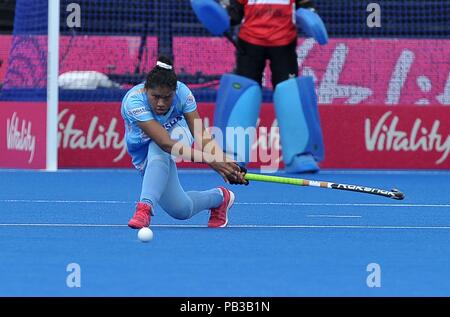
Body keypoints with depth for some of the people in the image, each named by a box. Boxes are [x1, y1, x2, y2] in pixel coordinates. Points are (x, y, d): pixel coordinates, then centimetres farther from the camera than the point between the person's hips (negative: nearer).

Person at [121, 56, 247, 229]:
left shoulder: (182, 93, -28)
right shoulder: (133, 101, -36)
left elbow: (201, 135, -29)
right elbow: (166, 143, -44)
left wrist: (223, 162, -47)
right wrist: (211, 160, -53)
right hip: (143, 155, 0)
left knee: (156, 151, -38)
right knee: (182, 210, -12)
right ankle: (218, 197, 17)